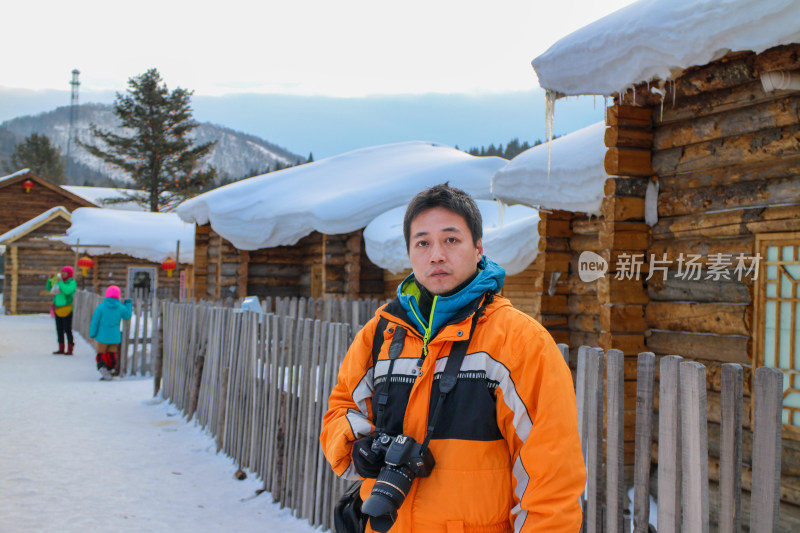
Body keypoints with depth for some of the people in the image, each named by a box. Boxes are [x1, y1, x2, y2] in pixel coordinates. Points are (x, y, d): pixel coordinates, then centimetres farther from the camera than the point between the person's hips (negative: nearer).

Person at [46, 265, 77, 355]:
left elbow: (67, 291, -26)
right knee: (59, 329, 9)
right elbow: (48, 288, 18)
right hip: (58, 309, 7)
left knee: (67, 329, -9)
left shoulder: (72, 283, -7)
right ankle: (61, 349, 15)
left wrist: (59, 281, -21)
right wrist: (51, 279, 3)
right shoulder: (59, 281, 13)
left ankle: (70, 350, -6)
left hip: (67, 310, -7)